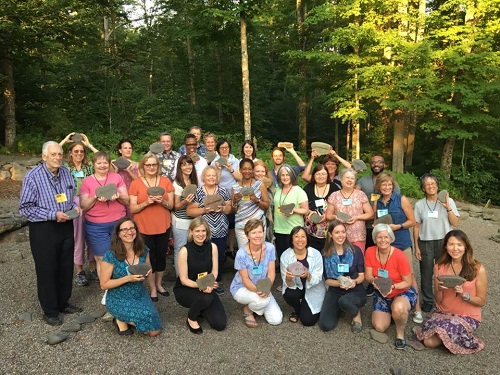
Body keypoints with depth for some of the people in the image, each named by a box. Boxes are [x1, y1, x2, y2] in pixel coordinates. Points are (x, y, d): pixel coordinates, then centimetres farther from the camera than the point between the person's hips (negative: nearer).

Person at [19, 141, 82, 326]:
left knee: (66, 267, 15)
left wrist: (75, 206, -4)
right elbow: (25, 208, -15)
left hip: (66, 226, 5)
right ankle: (50, 311, 24)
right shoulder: (33, 176, -15)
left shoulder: (66, 172, 2)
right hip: (43, 229, -5)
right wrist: (53, 215, -22)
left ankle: (63, 303, 35)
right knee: (47, 270, 7)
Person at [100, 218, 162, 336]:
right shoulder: (110, 256, -19)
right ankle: (121, 319, 3)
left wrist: (147, 273, -13)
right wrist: (128, 278, -26)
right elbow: (104, 284, -13)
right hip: (119, 300, -5)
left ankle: (127, 318, 18)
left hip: (140, 295, 5)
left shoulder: (143, 250, -5)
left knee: (155, 331, -4)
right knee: (148, 317, -25)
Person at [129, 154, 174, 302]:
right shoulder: (135, 184, -5)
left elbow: (171, 205, 2)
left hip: (163, 227, 2)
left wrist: (162, 201, -18)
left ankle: (159, 284, 33)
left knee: (161, 256, 13)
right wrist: (146, 202, -22)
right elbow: (132, 209, -7)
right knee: (149, 258, 8)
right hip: (144, 228, -2)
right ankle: (152, 288, 24)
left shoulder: (166, 181, 1)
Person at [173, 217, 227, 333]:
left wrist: (209, 284, -27)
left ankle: (201, 309, 19)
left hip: (206, 289, 3)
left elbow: (214, 271, -6)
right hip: (185, 290, -3)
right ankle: (191, 318, -4)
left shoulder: (212, 247, -8)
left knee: (220, 324, -11)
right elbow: (184, 280, -16)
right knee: (206, 298, -36)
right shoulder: (184, 251, -19)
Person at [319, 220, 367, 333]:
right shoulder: (325, 254, -5)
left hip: (355, 291, -2)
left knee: (344, 301, -39)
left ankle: (357, 316, -1)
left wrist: (354, 281, -26)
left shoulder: (355, 250, -8)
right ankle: (339, 309, 19)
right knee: (326, 325, -15)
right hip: (334, 292, 2)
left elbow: (362, 275, -3)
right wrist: (339, 283, -23)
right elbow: (327, 280, -2)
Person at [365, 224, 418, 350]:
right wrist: (374, 281, -31)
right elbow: (368, 275, -8)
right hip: (381, 294, 4)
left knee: (398, 308, -39)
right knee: (379, 327, -5)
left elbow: (408, 282, -17)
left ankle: (400, 333, -6)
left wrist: (392, 286, -34)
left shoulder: (399, 256, -25)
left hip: (403, 292, -4)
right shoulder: (370, 252, -14)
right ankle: (390, 312, 29)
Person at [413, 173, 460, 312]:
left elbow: (455, 223, -4)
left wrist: (448, 208, -17)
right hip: (426, 243, 1)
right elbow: (416, 227, 2)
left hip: (444, 242, 0)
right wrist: (416, 247, 0)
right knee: (426, 274, 8)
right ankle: (428, 301, 25)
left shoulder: (448, 201, -1)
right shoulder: (419, 204, 0)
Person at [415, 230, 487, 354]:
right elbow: (438, 301, 3)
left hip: (468, 316, -3)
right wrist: (439, 289, -20)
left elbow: (481, 301, -3)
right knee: (428, 341, -19)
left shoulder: (478, 269, -13)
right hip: (444, 312, 3)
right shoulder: (439, 267, -4)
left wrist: (464, 294, -23)